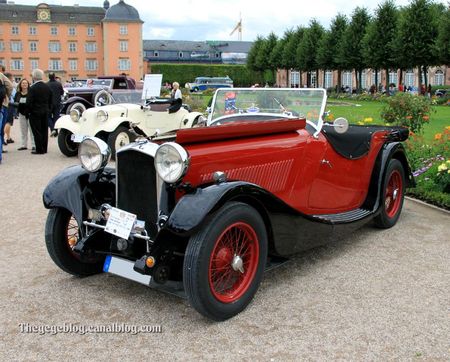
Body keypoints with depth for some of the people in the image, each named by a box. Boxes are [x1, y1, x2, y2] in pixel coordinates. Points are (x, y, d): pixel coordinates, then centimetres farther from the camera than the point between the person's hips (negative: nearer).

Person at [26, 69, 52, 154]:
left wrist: (28, 111, -4)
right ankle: (44, 149, 16)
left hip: (35, 112, -6)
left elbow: (29, 102, -16)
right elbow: (51, 100, 10)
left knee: (37, 132, -1)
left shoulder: (33, 88, -16)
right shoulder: (47, 87, 4)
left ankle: (39, 150, 1)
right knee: (44, 131, 11)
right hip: (45, 112, 6)